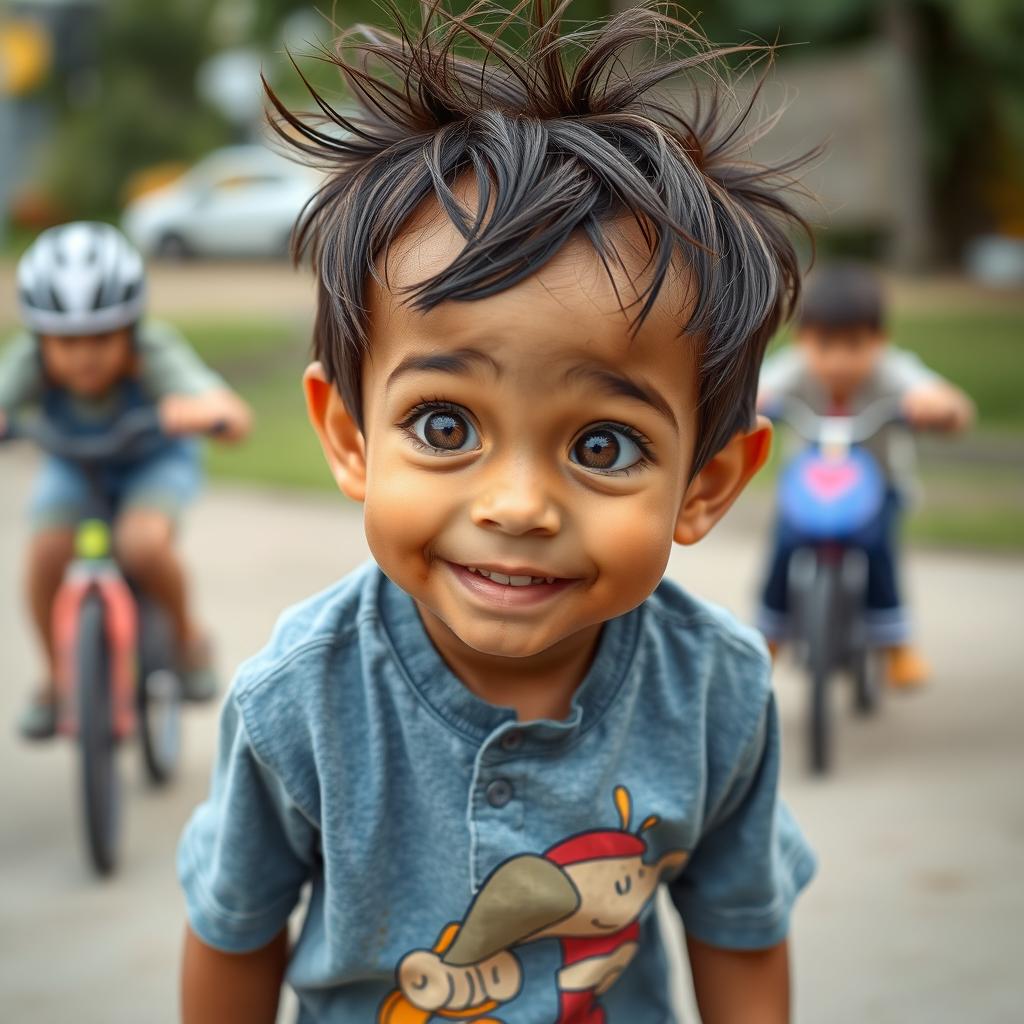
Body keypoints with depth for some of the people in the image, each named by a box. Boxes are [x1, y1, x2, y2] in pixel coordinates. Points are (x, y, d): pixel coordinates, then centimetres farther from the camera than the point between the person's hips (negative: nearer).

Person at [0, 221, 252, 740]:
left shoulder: (155, 356, -37)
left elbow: (237, 419, -48)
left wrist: (207, 413, -70)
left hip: (154, 462, -2)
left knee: (142, 544, -31)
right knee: (46, 556, -22)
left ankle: (187, 635, 1)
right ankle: (56, 676, 6)